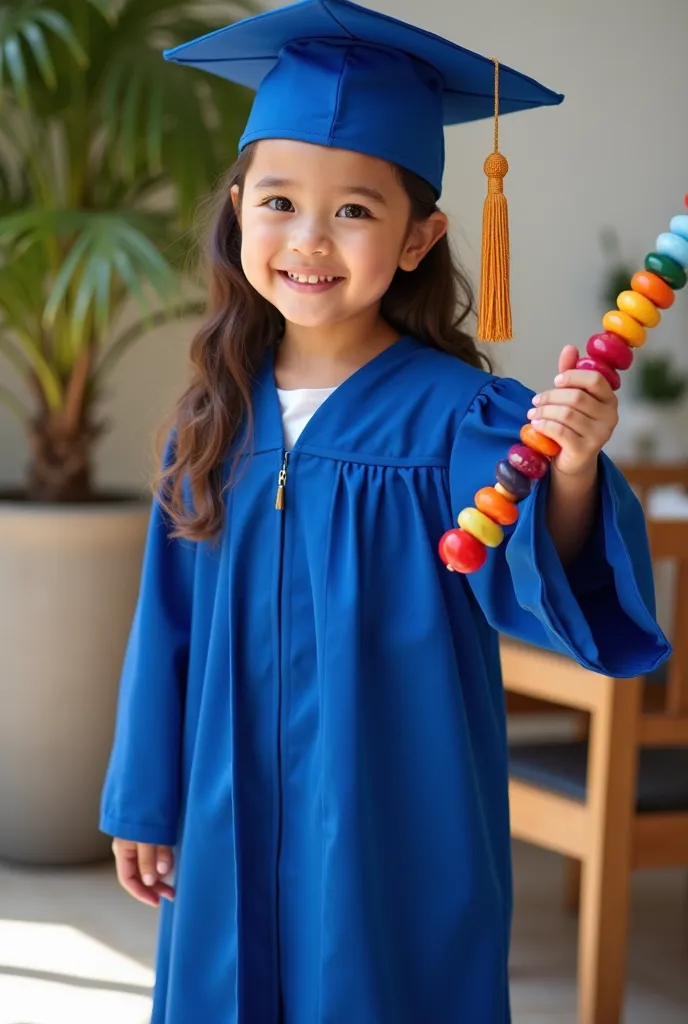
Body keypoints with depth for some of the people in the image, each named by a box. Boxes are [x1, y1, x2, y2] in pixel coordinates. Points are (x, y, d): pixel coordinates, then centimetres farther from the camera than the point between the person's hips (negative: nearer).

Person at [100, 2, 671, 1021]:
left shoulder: (453, 417, -13)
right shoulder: (220, 418, 1)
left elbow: (537, 583, -25)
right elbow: (169, 623, 8)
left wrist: (568, 476, -44)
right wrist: (146, 801, 13)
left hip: (397, 840, -4)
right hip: (233, 835, 4)